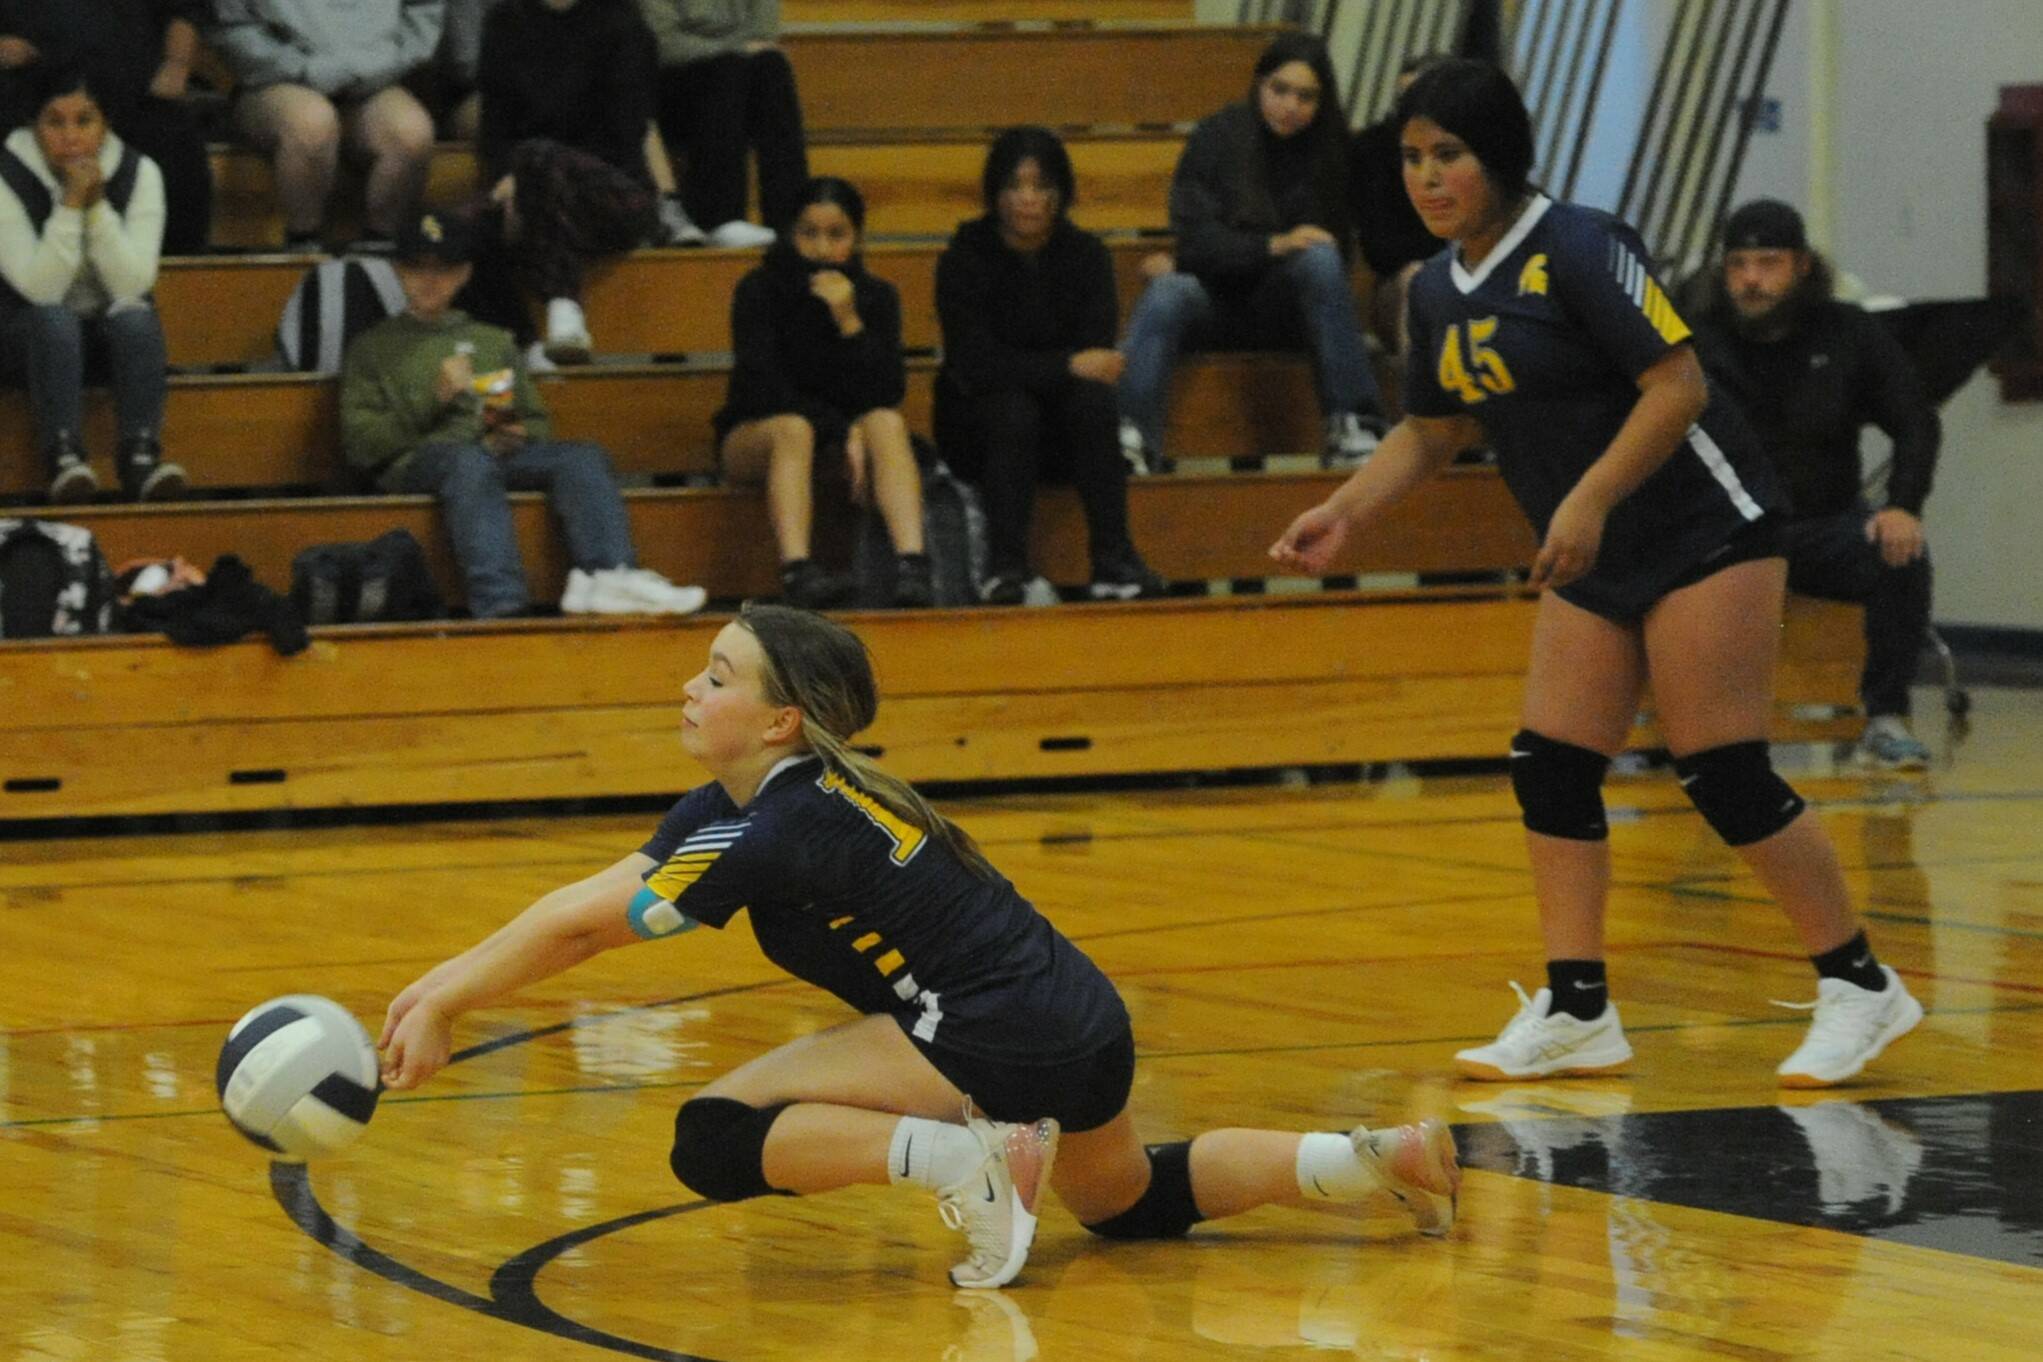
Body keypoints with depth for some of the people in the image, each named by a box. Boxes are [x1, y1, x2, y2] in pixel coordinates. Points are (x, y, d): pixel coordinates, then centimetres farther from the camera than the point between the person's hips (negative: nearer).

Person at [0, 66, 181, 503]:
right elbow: (40, 289, -25)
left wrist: (97, 204, -28)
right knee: (54, 320, -35)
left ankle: (141, 452, -33)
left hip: (116, 335, 1)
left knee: (134, 315, -32)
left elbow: (133, 285, -21)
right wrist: (71, 204, -31)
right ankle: (63, 457, -34)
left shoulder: (139, 172, -11)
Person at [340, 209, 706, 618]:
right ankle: (500, 603, -59)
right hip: (414, 462, -4)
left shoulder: (494, 342, 32)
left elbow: (537, 423, 28)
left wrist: (518, 436, 3)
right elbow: (361, 445, 7)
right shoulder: (372, 347, 20)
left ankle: (607, 576, -49)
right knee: (470, 462, -40)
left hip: (498, 454, 4)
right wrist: (434, 400, -5)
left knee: (582, 458, -26)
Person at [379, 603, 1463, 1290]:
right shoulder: (733, 804, 11)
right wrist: (443, 988, 4)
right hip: (1077, 1026, 10)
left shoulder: (777, 833, -16)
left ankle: (967, 1161, -22)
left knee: (714, 1142, -13)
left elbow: (581, 928, -14)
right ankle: (1374, 1156, 19)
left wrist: (444, 1006, -5)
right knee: (1134, 1204, 35)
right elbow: (582, 906, 11)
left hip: (998, 1047, -10)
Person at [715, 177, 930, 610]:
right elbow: (762, 385, -17)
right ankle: (797, 571, -55)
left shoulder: (875, 297, 0)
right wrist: (841, 432, -25)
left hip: (841, 433, 3)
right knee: (794, 429, -37)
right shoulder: (759, 291, -8)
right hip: (753, 434, -3)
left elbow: (889, 393, -12)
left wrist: (850, 323, -24)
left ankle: (912, 564, -47)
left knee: (887, 423, -29)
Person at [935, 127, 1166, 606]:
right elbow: (976, 364, -19)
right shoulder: (965, 259, -10)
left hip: (1061, 428, 2)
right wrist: (1067, 365, -28)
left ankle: (1114, 561, -35)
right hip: (980, 423, -2)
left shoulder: (1087, 255, -2)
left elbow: (1098, 354, -10)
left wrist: (1029, 370, -23)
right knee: (1013, 408, -35)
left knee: (1094, 399, -30)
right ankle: (1004, 567, -41)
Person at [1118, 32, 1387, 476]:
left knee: (1320, 259, -30)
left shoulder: (1331, 151, 0)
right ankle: (1131, 438, -50)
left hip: (1285, 306, 1)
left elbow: (1336, 249, 8)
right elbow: (1195, 240, -10)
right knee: (1165, 293, -33)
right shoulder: (1218, 137, -4)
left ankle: (1350, 427, -36)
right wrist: (1272, 247, -24)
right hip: (1217, 299, -1)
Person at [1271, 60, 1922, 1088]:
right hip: (1592, 563, 8)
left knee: (1723, 775, -11)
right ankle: (1575, 1011, 5)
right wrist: (1343, 512, 5)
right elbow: (1430, 432, 20)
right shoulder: (1438, 290, 8)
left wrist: (1590, 502, -28)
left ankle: (1858, 986, 0)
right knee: (1550, 770, 0)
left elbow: (1679, 387, -21)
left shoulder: (1578, 248, -17)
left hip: (1703, 531, -8)